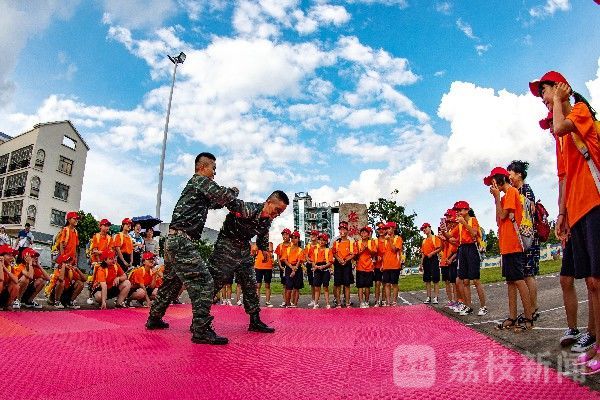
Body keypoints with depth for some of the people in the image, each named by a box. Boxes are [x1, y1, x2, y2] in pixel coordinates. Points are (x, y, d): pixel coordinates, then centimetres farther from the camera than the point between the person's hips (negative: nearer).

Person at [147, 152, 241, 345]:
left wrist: (228, 196, 19)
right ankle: (201, 331, -13)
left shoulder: (194, 184, 25)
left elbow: (214, 202, 32)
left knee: (171, 282, 22)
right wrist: (235, 191, 9)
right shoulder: (200, 180, -4)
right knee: (204, 283, -13)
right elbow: (224, 196, -10)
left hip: (173, 240, 11)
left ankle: (154, 319, 34)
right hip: (182, 241, -11)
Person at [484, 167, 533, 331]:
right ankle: (512, 318, 13)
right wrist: (497, 198, 15)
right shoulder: (505, 195, 20)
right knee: (510, 281, 9)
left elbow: (503, 215, -13)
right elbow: (499, 220, 17)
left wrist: (496, 197, -6)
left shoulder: (511, 191, -7)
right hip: (507, 245, 10)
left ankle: (529, 319, -3)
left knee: (518, 280, -8)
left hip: (513, 245, -10)